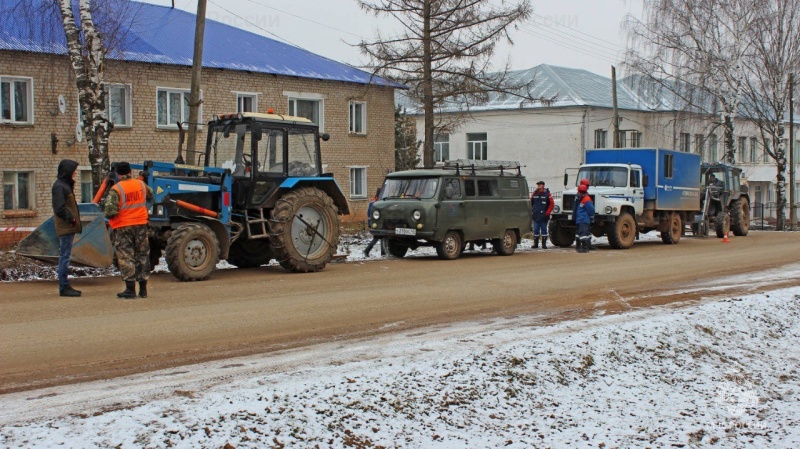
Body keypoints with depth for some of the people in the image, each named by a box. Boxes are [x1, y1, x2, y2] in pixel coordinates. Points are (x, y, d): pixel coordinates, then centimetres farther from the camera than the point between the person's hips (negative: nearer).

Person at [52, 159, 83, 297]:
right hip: (65, 227, -10)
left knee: (65, 257, 12)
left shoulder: (66, 185, 18)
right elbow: (59, 208, -21)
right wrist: (71, 219, -15)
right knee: (65, 257, -8)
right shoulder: (59, 186, -14)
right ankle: (63, 288, -6)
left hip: (69, 227, 10)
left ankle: (65, 286, 17)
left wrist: (73, 219, 9)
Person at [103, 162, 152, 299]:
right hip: (141, 225, 5)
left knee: (126, 257, 0)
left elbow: (110, 210, -21)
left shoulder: (116, 189, -15)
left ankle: (130, 289, -3)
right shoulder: (141, 184, 2)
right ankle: (143, 289, 16)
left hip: (123, 227, -5)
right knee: (142, 255, 13)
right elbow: (150, 195, 22)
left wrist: (107, 214, 1)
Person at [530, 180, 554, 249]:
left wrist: (547, 212, -8)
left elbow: (552, 204, -3)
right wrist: (532, 210, 4)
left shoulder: (547, 194, -3)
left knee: (544, 230, 3)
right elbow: (531, 203, 13)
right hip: (536, 216, 3)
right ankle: (535, 243, 9)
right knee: (536, 230, 3)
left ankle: (544, 244, 7)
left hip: (544, 216, -3)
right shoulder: (535, 193, 7)